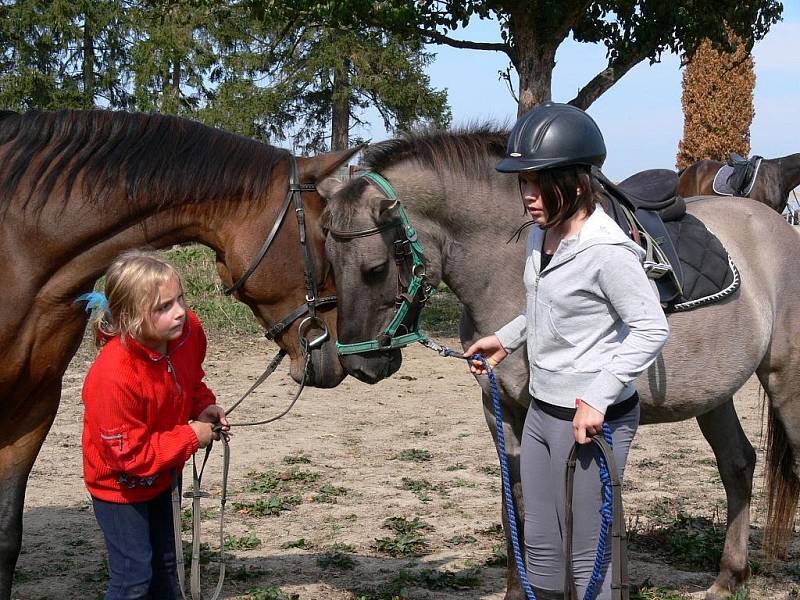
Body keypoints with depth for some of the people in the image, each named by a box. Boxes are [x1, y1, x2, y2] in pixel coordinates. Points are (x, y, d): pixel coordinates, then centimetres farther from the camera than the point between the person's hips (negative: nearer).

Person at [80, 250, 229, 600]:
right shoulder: (113, 377, -39)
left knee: (165, 562, 22)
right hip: (120, 482, -7)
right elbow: (129, 455, -30)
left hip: (161, 472, 7)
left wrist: (204, 406, -10)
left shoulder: (188, 330, -18)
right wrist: (190, 437, -24)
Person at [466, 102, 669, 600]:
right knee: (540, 545, 18)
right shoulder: (542, 233, 5)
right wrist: (505, 339, 12)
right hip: (542, 410, 9)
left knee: (586, 556, 4)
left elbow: (651, 330, -22)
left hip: (591, 420, -9)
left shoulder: (606, 251, -22)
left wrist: (598, 400, -26)